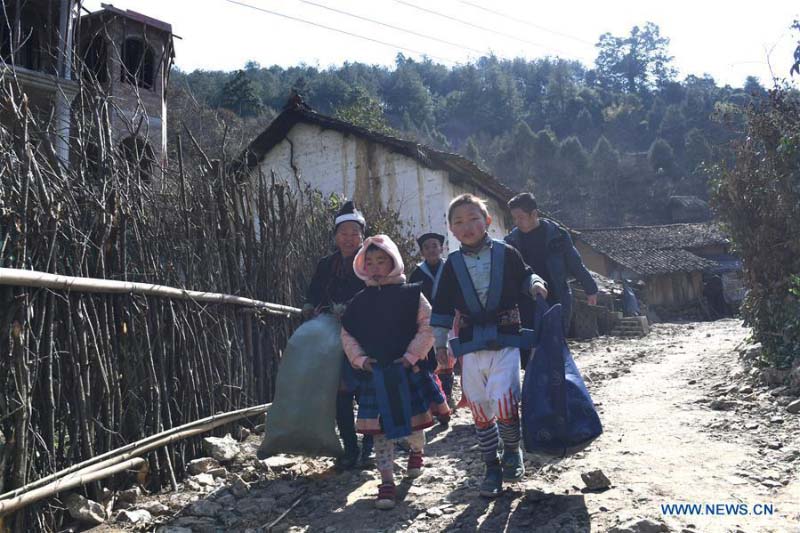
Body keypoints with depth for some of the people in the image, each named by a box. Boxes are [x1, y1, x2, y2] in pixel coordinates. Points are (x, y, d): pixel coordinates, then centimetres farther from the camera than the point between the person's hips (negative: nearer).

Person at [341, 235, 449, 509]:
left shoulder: (410, 294, -4)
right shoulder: (359, 301, 7)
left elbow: (427, 326, -8)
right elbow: (347, 335, 11)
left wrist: (412, 355, -13)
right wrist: (359, 358, -3)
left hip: (408, 371, -2)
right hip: (374, 374, 3)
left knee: (414, 421, 11)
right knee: (380, 429, 2)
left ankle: (417, 452, 44)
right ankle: (387, 482, 8)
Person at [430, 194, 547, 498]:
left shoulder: (506, 254, 0)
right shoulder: (453, 264, 4)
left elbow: (524, 276, 17)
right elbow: (442, 307, 9)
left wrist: (535, 283, -6)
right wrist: (439, 344, 8)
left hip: (505, 340, -2)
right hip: (470, 345, 3)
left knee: (504, 404, -15)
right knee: (480, 410, 7)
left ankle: (512, 450, 14)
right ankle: (492, 467, 23)